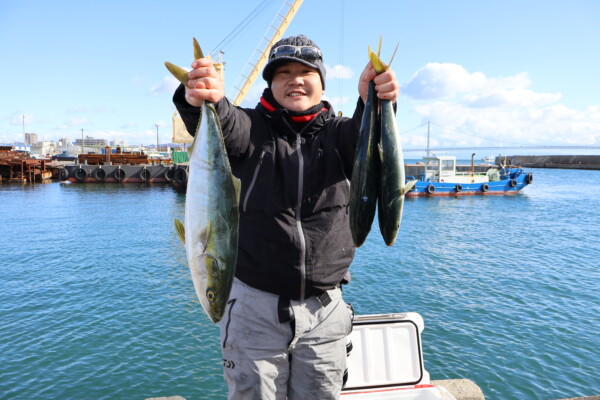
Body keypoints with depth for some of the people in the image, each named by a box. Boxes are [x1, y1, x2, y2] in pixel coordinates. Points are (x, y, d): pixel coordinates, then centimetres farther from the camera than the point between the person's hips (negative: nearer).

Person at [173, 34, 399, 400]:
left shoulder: (338, 133, 2)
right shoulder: (253, 128, -2)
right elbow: (225, 127, -23)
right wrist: (204, 101, -45)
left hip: (324, 310, 2)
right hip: (254, 307, -1)